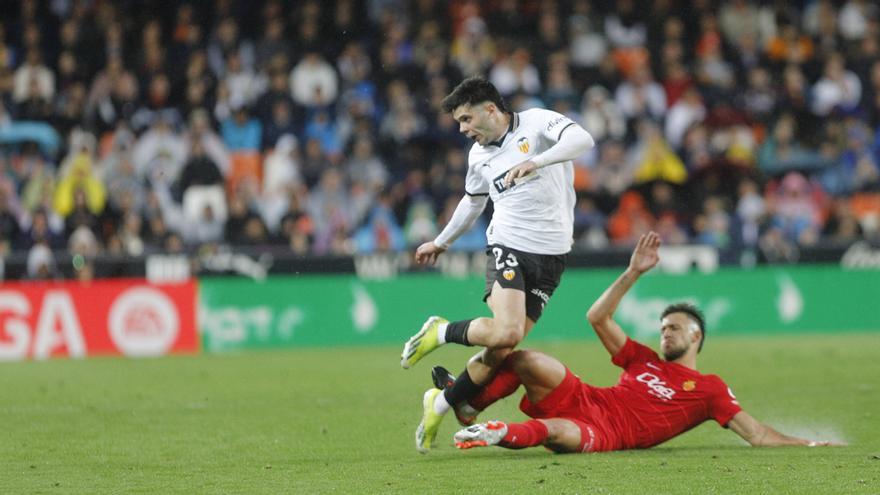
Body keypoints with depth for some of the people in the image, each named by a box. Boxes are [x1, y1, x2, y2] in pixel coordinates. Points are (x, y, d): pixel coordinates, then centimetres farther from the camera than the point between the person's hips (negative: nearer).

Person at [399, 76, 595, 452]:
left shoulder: (538, 123, -5)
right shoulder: (479, 155, 12)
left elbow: (582, 139, -24)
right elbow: (473, 201, 30)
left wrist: (535, 162, -36)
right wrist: (442, 242, 40)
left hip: (549, 254, -2)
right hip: (507, 247, 2)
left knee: (501, 351, -4)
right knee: (506, 332, -26)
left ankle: (442, 403, 17)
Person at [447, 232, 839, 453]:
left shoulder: (709, 389, 12)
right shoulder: (645, 361, 27)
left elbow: (757, 434, 6)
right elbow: (598, 318, 21)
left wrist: (806, 444, -5)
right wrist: (633, 273, 15)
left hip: (605, 433, -6)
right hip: (585, 400, 6)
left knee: (557, 431, -44)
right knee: (522, 361, -18)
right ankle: (465, 405, -9)